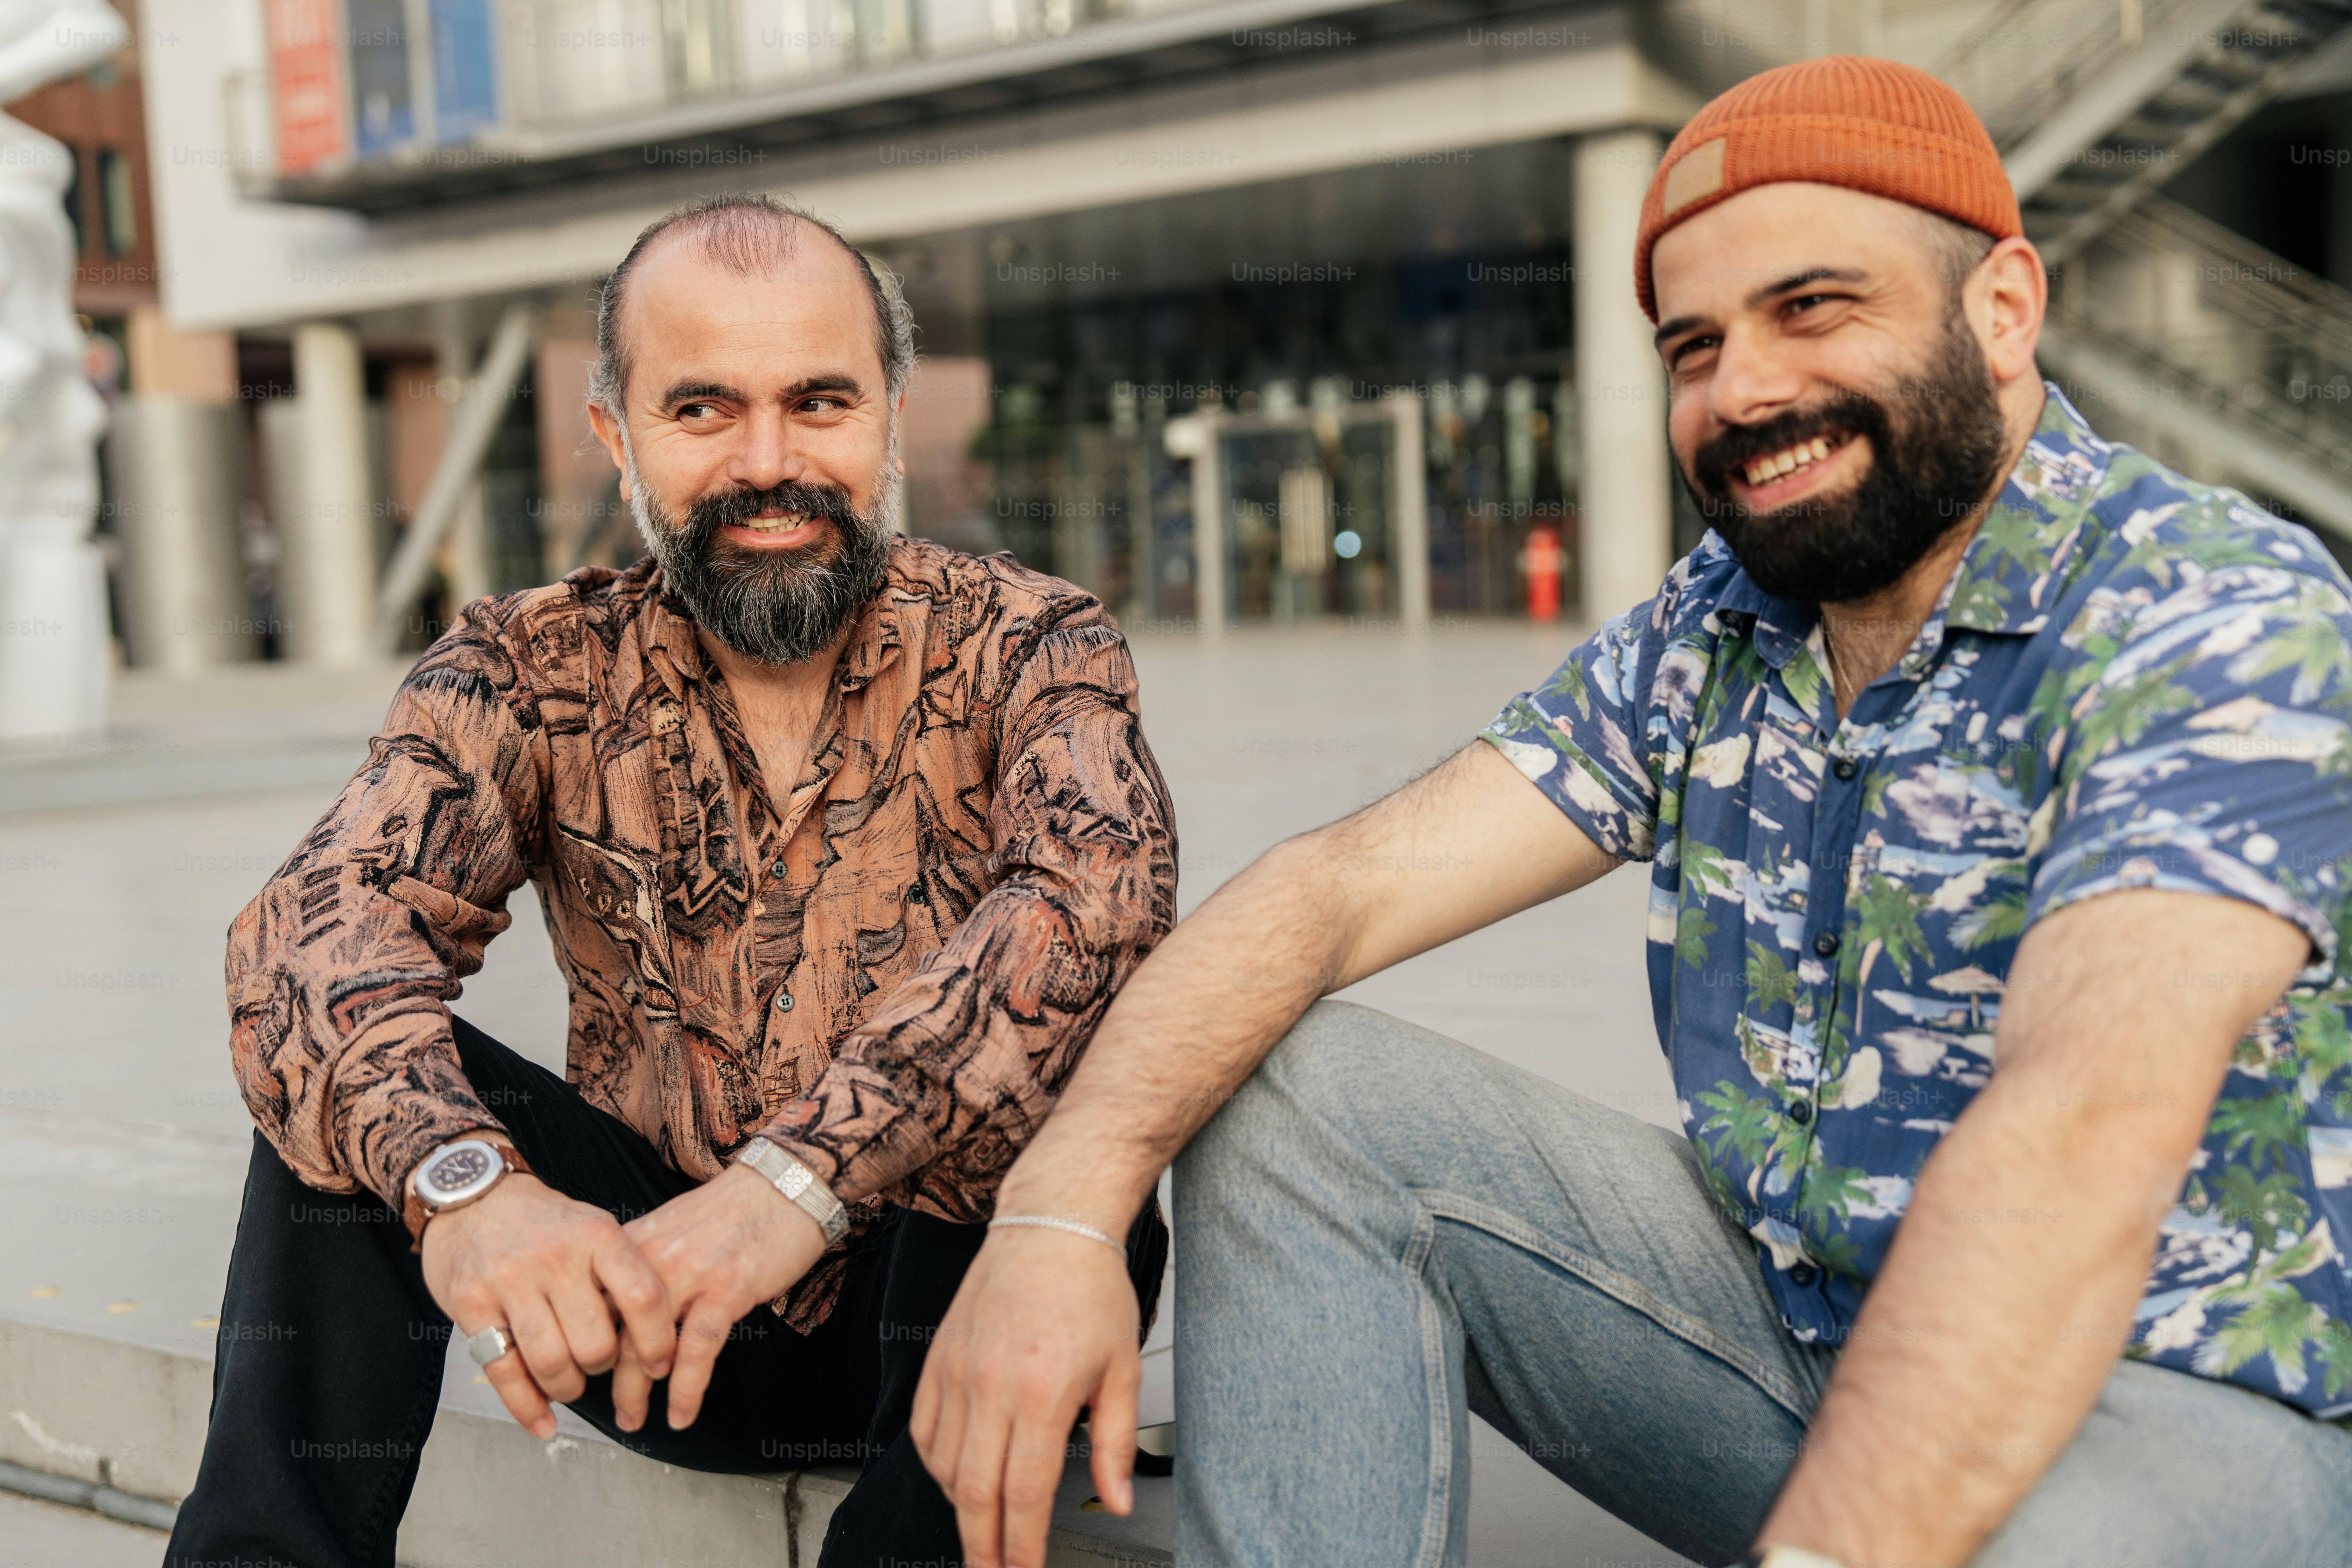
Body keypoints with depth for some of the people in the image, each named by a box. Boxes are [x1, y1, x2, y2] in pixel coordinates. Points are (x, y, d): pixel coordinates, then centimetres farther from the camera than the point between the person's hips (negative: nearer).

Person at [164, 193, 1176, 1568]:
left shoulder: (1026, 645, -8)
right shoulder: (535, 671, -2)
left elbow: (1099, 893, -29)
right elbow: (325, 917, -19)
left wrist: (796, 1182, -42)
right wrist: (460, 1181, -40)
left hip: (954, 1303, -1)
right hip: (637, 1295, 2)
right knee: (353, 1069, -17)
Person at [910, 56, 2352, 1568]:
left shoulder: (2226, 627, -17)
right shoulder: (1703, 636, 2)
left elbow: (2086, 1138, -33)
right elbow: (1343, 883, -8)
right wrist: (1066, 1202, -23)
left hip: (2170, 1391, -5)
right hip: (1773, 1313, 5)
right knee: (1282, 1092, -9)